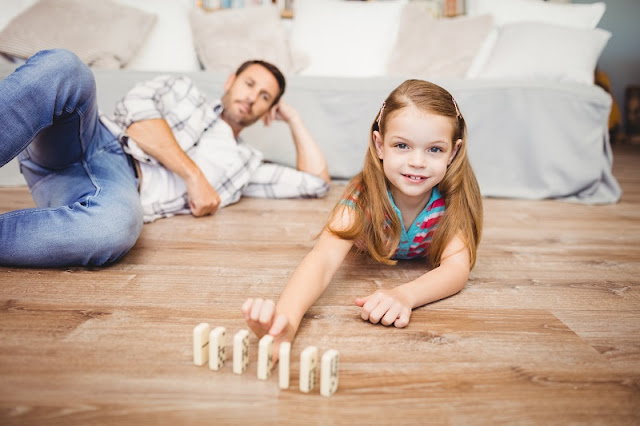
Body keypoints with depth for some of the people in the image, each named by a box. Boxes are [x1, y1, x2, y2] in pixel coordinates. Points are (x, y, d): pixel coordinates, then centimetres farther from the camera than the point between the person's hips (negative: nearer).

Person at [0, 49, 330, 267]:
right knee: (62, 67, -34)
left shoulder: (246, 164, 30)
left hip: (123, 188, 0)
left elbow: (316, 181, 28)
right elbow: (134, 109, 4)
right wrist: (193, 174, -5)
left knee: (118, 226, -42)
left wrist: (291, 117, 33)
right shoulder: (183, 91, 26)